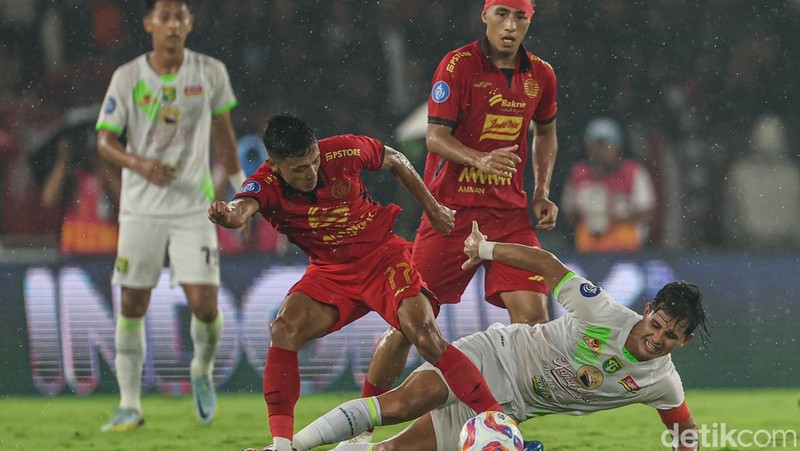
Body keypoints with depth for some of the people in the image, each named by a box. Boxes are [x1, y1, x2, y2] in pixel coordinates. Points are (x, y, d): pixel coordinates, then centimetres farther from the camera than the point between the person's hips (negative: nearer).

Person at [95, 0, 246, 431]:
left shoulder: (210, 72, -1)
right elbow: (105, 139, -3)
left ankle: (202, 371, 21)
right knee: (132, 303, 0)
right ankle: (129, 405, 9)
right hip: (140, 207, 0)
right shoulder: (128, 78, -5)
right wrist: (139, 163, -22)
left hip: (193, 206, 0)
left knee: (204, 302, -10)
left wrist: (237, 180, 19)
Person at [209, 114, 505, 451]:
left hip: (383, 254, -2)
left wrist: (432, 209, 11)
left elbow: (395, 161, 1)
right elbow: (243, 207, -44)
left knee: (426, 338, -20)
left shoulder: (342, 152, -19)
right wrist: (228, 214, -69)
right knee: (285, 329, -22)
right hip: (330, 271, 2)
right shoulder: (267, 185, -20)